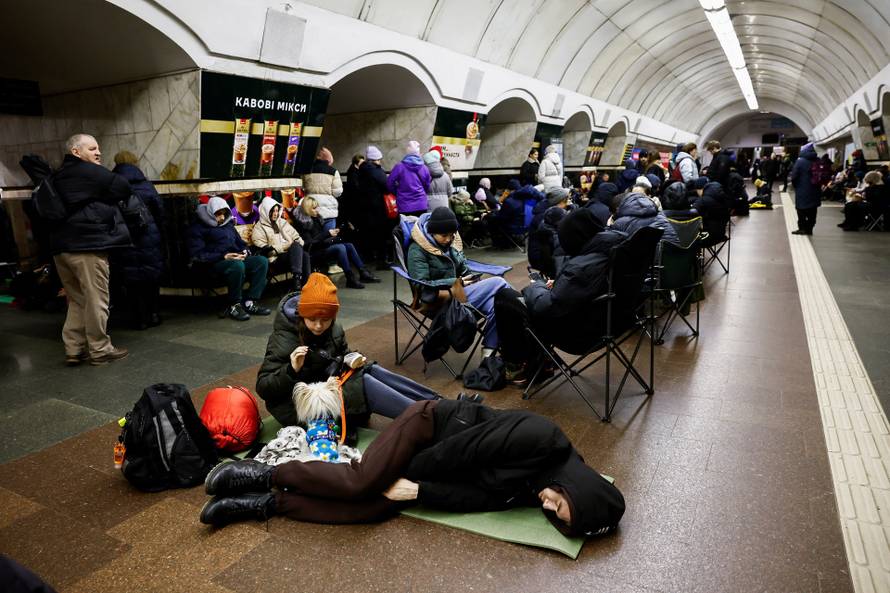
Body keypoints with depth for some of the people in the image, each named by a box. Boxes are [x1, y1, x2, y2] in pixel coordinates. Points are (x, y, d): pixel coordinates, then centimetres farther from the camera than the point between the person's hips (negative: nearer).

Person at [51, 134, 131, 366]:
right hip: (87, 244, -9)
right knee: (96, 299, -2)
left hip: (61, 245, 9)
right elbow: (124, 189, -7)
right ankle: (99, 349, 4)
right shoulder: (90, 172, -7)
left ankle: (73, 349, 16)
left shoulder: (58, 177, 21)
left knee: (77, 300, 15)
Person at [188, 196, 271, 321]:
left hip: (237, 258, 7)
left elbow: (241, 243, 31)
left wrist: (245, 252, 5)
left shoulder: (228, 224, 24)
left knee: (262, 261, -20)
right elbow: (197, 255, -9)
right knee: (237, 265, -40)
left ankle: (250, 303, -23)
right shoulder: (198, 228, 3)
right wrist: (223, 257, -19)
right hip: (215, 263, -7)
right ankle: (234, 306, -23)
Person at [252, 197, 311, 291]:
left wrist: (299, 243, -5)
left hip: (291, 253, 5)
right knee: (296, 247, -32)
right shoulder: (259, 228, 4)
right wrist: (284, 246, -14)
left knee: (305, 255, -29)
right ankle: (297, 278, -39)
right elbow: (264, 250, -8)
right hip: (276, 258, -5)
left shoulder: (282, 222, 23)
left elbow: (296, 236, 20)